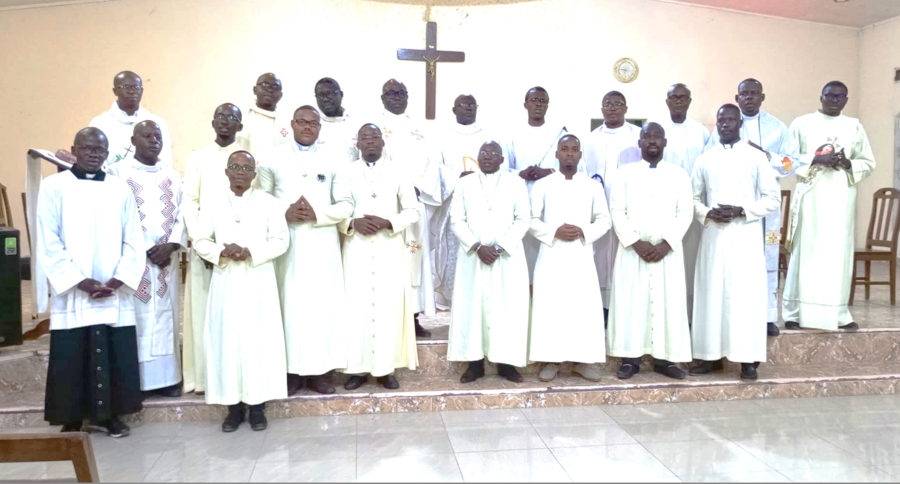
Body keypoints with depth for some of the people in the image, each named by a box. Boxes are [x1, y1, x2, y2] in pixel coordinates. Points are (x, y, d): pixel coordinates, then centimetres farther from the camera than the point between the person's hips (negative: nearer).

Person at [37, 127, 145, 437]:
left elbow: (133, 240, 4)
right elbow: (48, 242, -6)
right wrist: (80, 281, -13)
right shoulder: (54, 187, 0)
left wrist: (119, 279, -9)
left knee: (115, 356, 6)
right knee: (71, 359, 3)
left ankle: (109, 414, 20)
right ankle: (72, 419, 19)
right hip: (71, 293, -2)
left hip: (115, 293, 2)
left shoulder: (120, 189, 8)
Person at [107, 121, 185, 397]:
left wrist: (170, 246, -8)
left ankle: (165, 377, 13)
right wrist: (146, 250, -11)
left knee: (165, 318, 6)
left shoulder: (173, 176, 13)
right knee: (134, 318, -2)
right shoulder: (118, 172, 0)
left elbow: (181, 217, 8)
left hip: (166, 260, 4)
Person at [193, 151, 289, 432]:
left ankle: (257, 406, 10)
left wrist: (251, 253, -16)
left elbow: (281, 240, -3)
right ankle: (233, 406, 14)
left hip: (258, 282, -2)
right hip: (226, 283, 2)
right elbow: (200, 241, 6)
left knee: (259, 341, 0)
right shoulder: (214, 203, 7)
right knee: (227, 341, 3)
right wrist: (221, 252, -14)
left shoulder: (268, 202, 2)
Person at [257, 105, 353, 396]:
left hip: (322, 243, 0)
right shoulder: (274, 157, 8)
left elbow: (346, 205, 1)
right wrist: (285, 213, -13)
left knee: (323, 303, 1)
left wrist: (317, 215, -13)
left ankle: (321, 370, 9)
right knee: (290, 303, 1)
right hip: (286, 243, 0)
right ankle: (291, 369, 11)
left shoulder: (333, 159, 6)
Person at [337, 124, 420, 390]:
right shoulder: (347, 171, 6)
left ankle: (386, 368, 9)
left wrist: (388, 223, -14)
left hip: (389, 249, 0)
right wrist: (353, 223, -16)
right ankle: (358, 368, 9)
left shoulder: (398, 170, 5)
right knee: (356, 307, -1)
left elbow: (413, 210, 2)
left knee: (389, 307, -1)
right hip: (357, 249, 0)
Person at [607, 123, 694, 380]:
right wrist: (636, 243, -13)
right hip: (632, 249, -1)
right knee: (631, 301, -1)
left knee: (668, 302, 1)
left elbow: (685, 212, 1)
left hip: (668, 250, 1)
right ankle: (630, 358, 6)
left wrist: (666, 244, -12)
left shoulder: (679, 174, 8)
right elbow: (617, 211, -2)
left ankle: (664, 358, 10)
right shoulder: (626, 172, 6)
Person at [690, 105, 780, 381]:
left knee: (745, 294, -3)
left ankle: (748, 359, 4)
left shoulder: (756, 157, 3)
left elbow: (772, 198, 1)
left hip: (745, 236, -2)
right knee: (712, 294, 3)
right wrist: (706, 213, -8)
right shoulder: (704, 160, 10)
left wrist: (741, 211, -14)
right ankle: (712, 355, 11)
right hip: (713, 235, 2)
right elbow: (692, 197, 12)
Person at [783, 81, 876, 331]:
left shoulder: (855, 127, 14)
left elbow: (869, 162, 13)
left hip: (841, 197, 3)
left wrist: (848, 164, -8)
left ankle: (838, 313, 8)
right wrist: (816, 159, -15)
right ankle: (794, 312, 0)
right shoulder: (802, 123, 5)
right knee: (805, 251, -5)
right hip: (811, 196, -3)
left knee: (839, 253, 2)